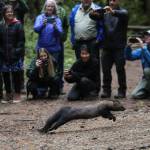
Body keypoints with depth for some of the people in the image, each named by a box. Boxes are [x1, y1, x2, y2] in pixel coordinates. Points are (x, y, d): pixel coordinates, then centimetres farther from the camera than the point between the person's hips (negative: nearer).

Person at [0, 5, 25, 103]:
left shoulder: (17, 24, -3)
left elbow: (21, 40, -5)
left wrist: (17, 51, -12)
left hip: (15, 55, -3)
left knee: (16, 75, 1)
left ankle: (17, 94, 10)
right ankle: (8, 94, 18)